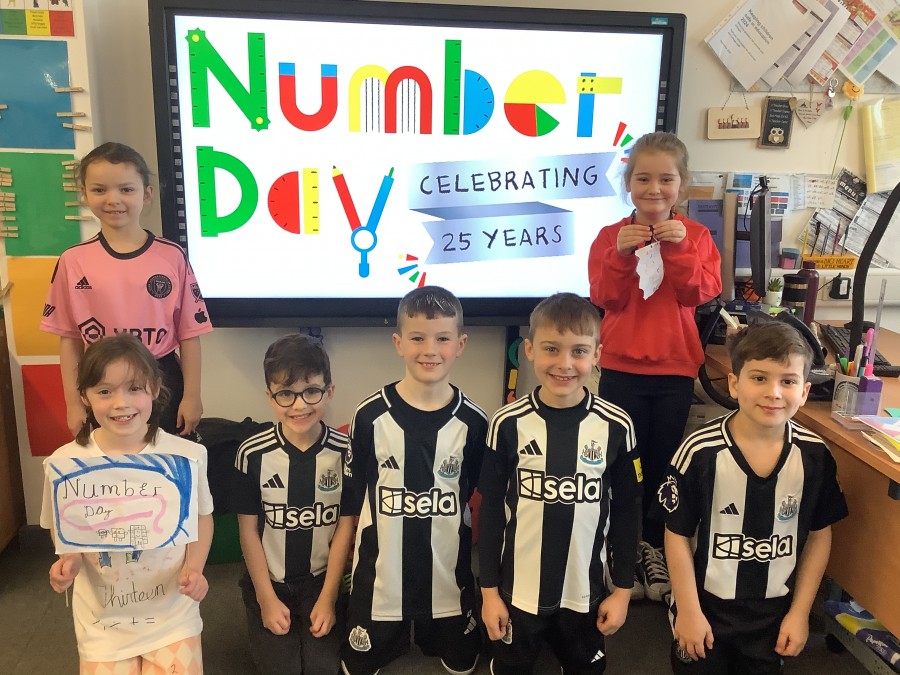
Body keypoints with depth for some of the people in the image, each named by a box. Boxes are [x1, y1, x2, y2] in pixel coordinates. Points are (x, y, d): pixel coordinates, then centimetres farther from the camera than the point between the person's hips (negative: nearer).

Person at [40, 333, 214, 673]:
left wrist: (194, 568, -13)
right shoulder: (64, 463, -13)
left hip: (173, 613, 0)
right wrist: (70, 561, -15)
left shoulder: (186, 455, -13)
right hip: (103, 619, 1)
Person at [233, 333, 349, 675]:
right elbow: (248, 529, -5)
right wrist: (266, 598, -6)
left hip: (322, 579, 0)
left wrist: (328, 598, -7)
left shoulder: (345, 452, -14)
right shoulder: (253, 453, -14)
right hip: (269, 581, 0)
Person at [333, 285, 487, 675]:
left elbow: (480, 496, 2)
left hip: (449, 572, 1)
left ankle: (434, 634, 48)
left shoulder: (472, 422, -10)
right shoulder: (371, 416, -13)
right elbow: (351, 497, -2)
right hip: (380, 573, 0)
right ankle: (392, 638, 46)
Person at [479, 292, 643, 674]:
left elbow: (626, 510, -1)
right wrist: (489, 589, -3)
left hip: (585, 590, 1)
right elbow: (491, 509, -5)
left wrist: (623, 588, 2)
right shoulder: (508, 423, -12)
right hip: (518, 589, 0)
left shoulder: (615, 425, -11)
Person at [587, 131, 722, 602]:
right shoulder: (611, 236, 0)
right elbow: (606, 299, -9)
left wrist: (678, 249, -21)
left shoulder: (695, 235, 2)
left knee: (663, 460, 10)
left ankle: (653, 546, 28)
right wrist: (621, 255, -22)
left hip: (675, 368, 1)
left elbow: (701, 294, -10)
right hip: (622, 367, -1)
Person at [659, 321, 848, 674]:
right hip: (706, 606, -2)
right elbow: (678, 534, -13)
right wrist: (689, 611, -10)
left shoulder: (815, 455, -12)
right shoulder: (700, 451, -22)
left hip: (774, 611, 3)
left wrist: (800, 612, 1)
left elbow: (819, 535, 0)